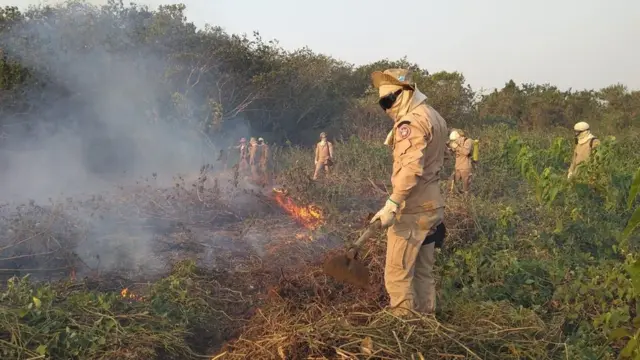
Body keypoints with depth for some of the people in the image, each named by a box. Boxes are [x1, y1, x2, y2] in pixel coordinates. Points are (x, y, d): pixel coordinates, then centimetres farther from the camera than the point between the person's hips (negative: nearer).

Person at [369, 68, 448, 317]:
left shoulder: (412, 121, -15)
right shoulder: (434, 117, 15)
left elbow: (411, 168, -26)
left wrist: (392, 204, -30)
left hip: (411, 209, -10)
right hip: (431, 206, 10)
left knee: (398, 273, -2)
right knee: (423, 272, 16)